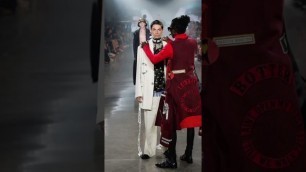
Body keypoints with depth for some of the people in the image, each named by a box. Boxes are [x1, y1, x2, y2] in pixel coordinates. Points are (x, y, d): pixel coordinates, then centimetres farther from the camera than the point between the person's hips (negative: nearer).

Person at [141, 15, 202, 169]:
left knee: (172, 121, 1)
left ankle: (172, 159, 2)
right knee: (190, 118, 13)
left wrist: (145, 46, 9)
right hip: (191, 82, 5)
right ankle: (188, 154, 22)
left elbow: (154, 59, -6)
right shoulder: (193, 43, 3)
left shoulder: (171, 46, -13)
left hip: (176, 84, -5)